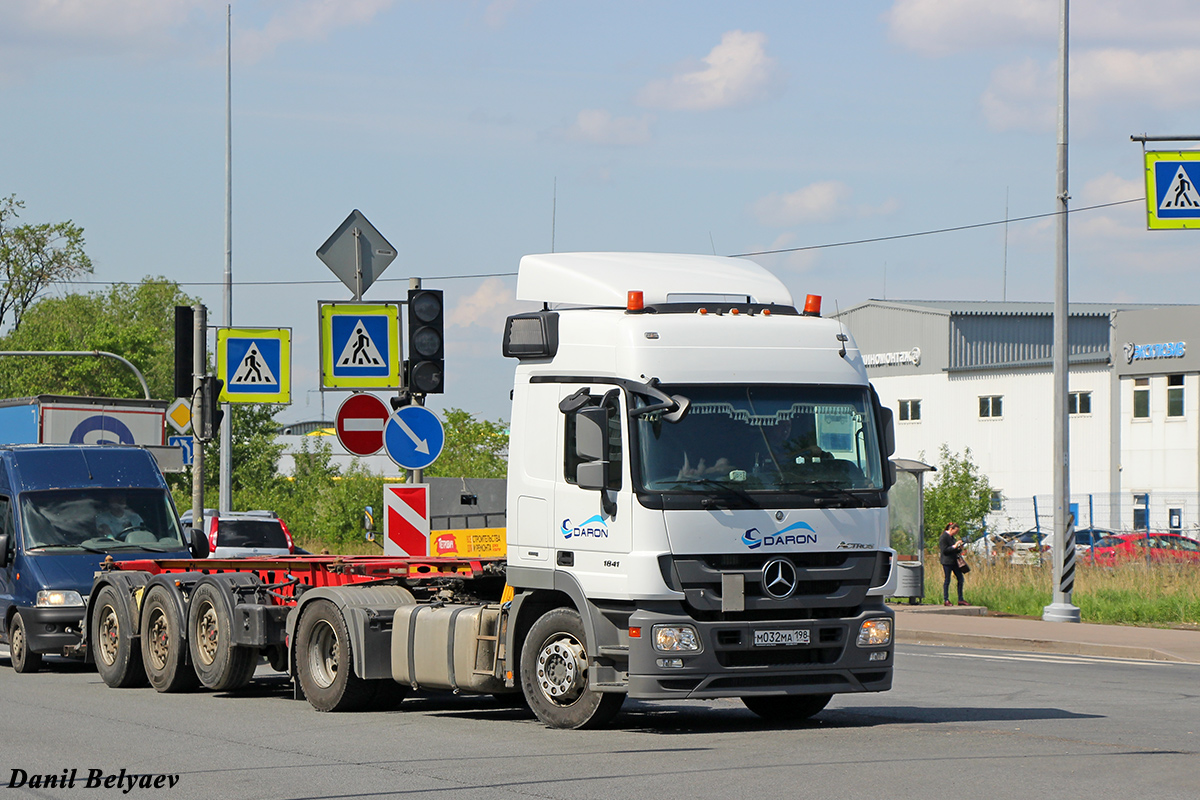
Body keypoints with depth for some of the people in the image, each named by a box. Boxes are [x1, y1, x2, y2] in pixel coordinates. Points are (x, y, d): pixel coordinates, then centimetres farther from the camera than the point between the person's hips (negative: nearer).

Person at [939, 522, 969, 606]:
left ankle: (960, 599, 11)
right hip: (947, 562, -9)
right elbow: (944, 551, -17)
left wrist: (959, 548, 5)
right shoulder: (943, 537, -11)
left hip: (954, 561, 9)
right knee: (947, 580, -3)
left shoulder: (952, 537, 16)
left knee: (960, 579, 6)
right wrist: (954, 546, -19)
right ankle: (945, 600, 4)